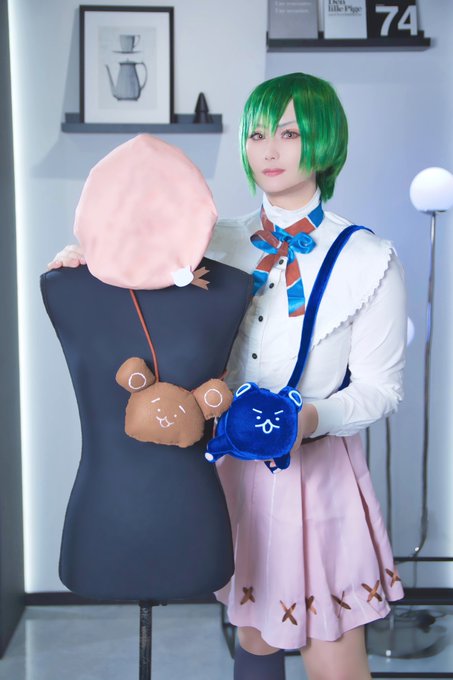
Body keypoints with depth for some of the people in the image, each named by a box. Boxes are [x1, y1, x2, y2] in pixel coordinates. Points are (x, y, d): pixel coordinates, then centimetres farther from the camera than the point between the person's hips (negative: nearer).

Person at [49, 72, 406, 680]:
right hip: (232, 464, 3)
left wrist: (313, 415, -25)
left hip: (316, 470, -3)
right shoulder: (220, 242, 1)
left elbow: (379, 388, -7)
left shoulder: (368, 259, -9)